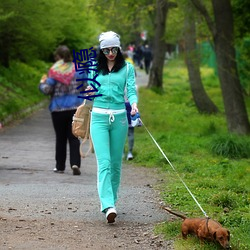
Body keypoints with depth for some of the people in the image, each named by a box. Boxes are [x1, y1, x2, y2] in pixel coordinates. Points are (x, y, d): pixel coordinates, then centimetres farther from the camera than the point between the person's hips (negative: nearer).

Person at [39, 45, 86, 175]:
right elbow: (86, 86, 2)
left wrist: (42, 83, 10)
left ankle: (60, 166, 15)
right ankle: (75, 163, -15)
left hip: (58, 108, -1)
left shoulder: (54, 71, -8)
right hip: (75, 107, 1)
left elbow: (47, 90, -11)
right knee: (74, 137, 3)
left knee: (60, 138, 10)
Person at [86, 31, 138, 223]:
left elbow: (131, 89, -5)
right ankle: (108, 206, -23)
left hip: (119, 117, 0)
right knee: (104, 162, -13)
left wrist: (134, 104, -23)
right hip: (99, 117, 0)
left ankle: (111, 200, 22)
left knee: (116, 162, 7)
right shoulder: (95, 68, 9)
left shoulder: (127, 68, 6)